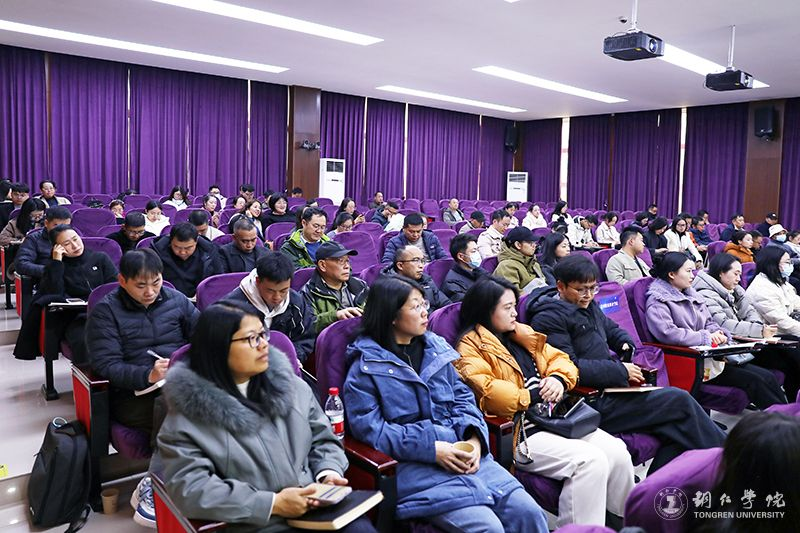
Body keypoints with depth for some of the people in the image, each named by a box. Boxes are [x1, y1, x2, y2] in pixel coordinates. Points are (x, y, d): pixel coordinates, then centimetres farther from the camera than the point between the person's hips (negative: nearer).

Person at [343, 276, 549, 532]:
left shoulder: (435, 347, 14)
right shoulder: (366, 366, -3)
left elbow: (462, 397, 15)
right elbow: (369, 428, -10)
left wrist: (474, 437, -5)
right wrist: (431, 448, -17)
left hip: (463, 452, 6)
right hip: (413, 463, -5)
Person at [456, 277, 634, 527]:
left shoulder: (522, 334, 20)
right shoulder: (471, 347, -5)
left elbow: (559, 358, 21)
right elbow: (486, 390, -19)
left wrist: (558, 379, -2)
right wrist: (535, 396, -12)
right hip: (519, 432, -8)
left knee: (617, 453, -8)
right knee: (590, 460, -24)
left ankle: (624, 522, 10)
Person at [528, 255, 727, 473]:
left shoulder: (588, 305, 16)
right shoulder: (548, 318, -12)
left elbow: (612, 329, 32)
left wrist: (626, 344, 7)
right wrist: (620, 371, -16)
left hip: (610, 388, 9)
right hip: (593, 402, -9)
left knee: (677, 425, -8)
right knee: (678, 401, -10)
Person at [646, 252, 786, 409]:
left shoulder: (691, 294, 18)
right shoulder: (658, 301, -9)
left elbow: (709, 323, 21)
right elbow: (666, 333, -23)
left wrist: (717, 333, -3)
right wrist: (706, 337, -16)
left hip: (711, 354, 8)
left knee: (768, 378, -4)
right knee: (754, 382, -16)